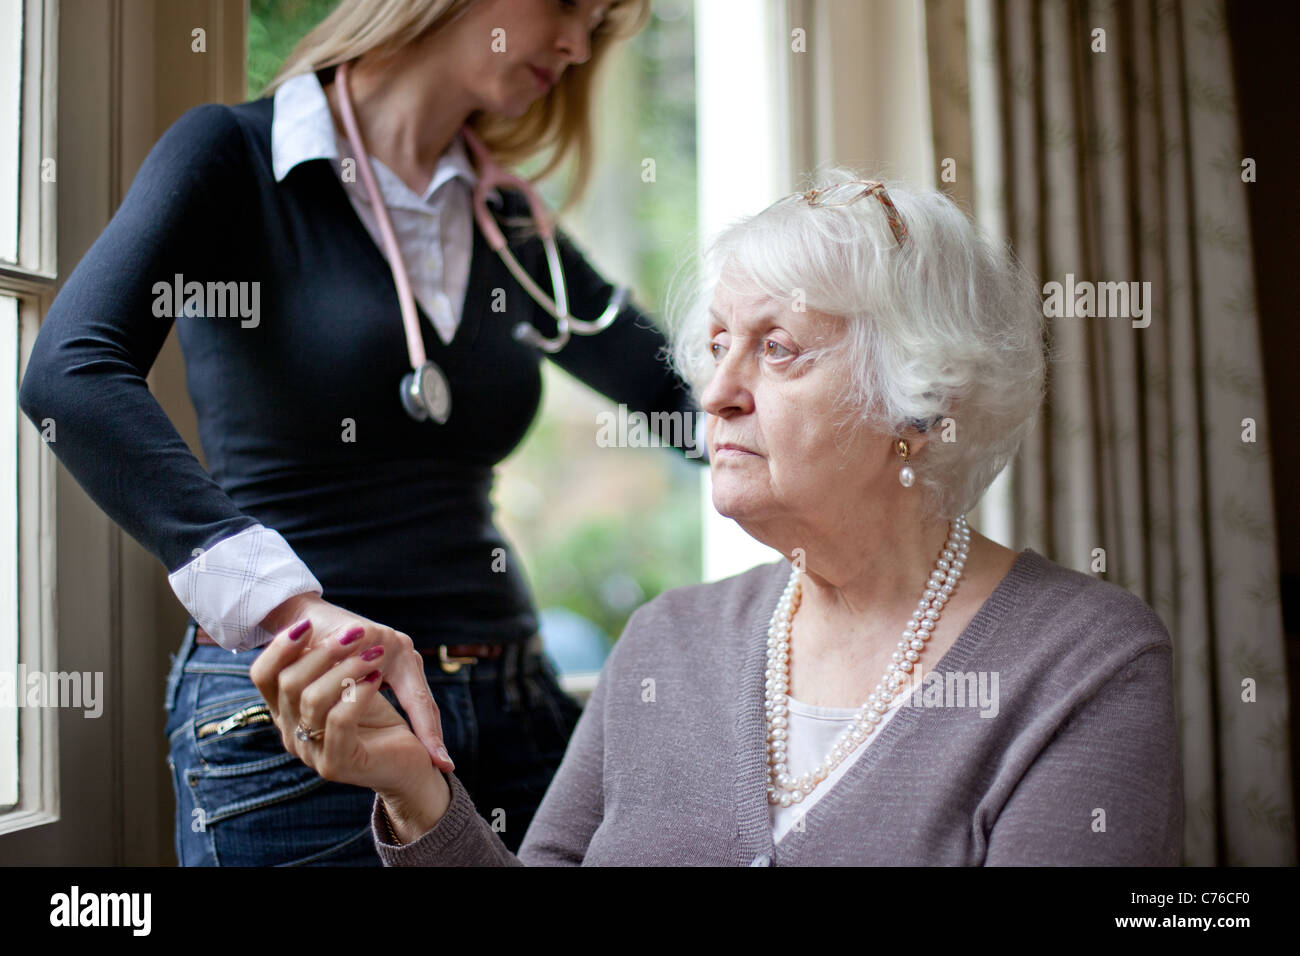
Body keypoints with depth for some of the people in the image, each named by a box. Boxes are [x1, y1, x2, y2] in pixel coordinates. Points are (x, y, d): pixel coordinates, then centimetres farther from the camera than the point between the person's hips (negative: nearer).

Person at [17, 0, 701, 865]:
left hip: (509, 705, 6)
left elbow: (684, 389, 17)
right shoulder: (234, 154, -5)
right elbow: (70, 374, -21)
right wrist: (290, 603, -32)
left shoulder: (505, 226, 13)